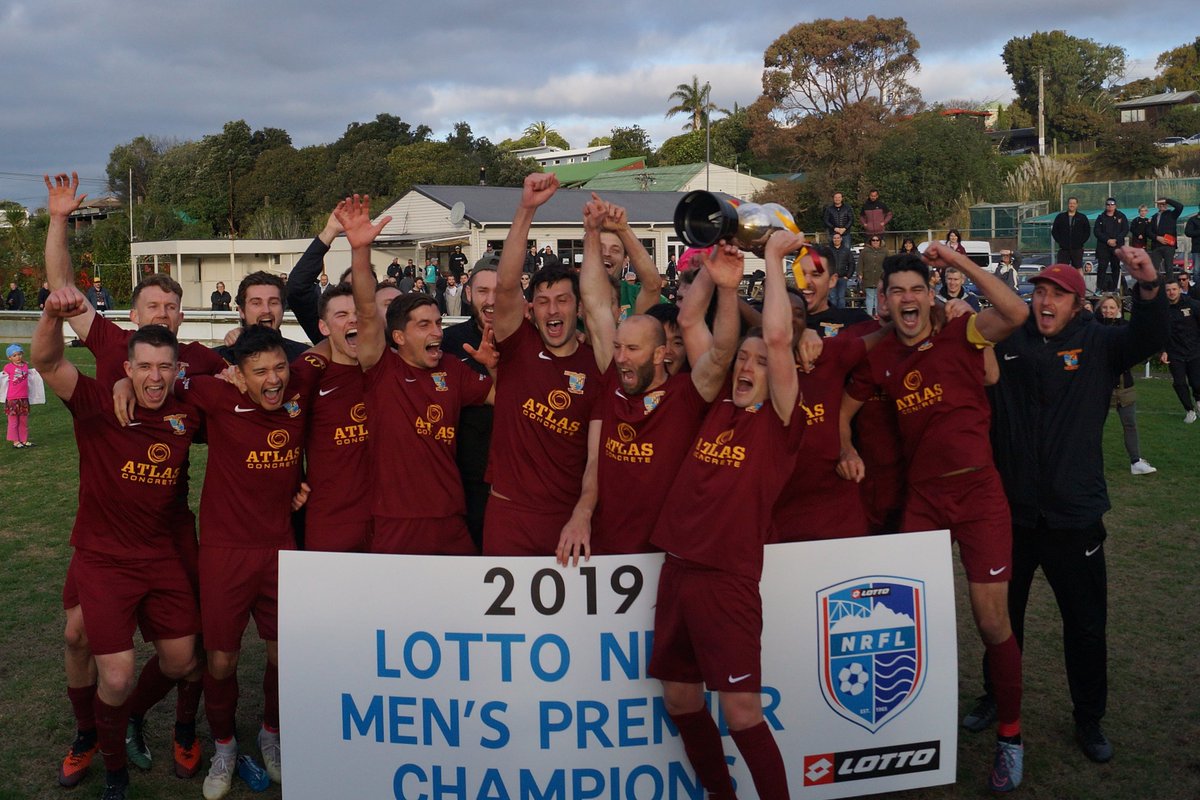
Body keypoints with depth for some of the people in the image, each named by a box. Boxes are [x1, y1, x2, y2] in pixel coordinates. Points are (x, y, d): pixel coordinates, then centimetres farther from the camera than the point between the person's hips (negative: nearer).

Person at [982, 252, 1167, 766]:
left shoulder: (1098, 344, -3)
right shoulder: (1005, 343, -2)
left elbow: (1149, 339, -17)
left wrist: (1148, 286, -36)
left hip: (1074, 515, -1)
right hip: (1010, 511, 1)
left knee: (1086, 624, 11)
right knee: (1002, 614, 18)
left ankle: (1089, 720, 30)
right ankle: (997, 697, 40)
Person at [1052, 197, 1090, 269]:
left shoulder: (1082, 217, 7)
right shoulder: (1060, 217, 8)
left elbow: (1087, 232, 8)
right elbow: (1054, 231, 9)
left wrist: (1081, 242, -4)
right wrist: (1060, 242, -2)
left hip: (1077, 249, 0)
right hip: (1064, 249, 1)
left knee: (1078, 268, 1)